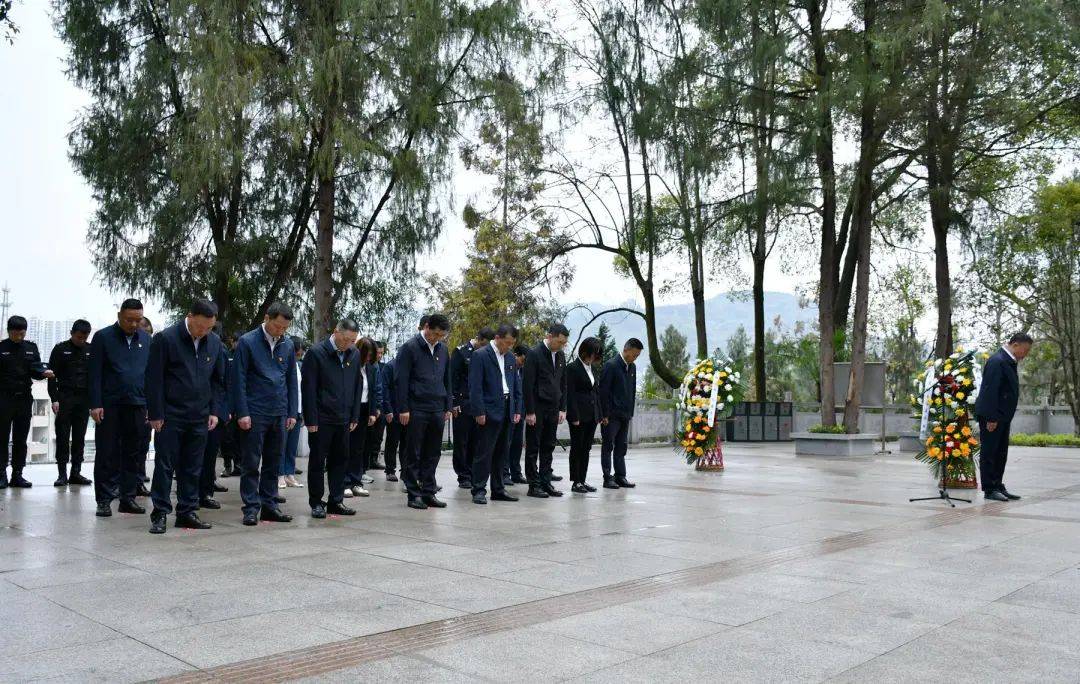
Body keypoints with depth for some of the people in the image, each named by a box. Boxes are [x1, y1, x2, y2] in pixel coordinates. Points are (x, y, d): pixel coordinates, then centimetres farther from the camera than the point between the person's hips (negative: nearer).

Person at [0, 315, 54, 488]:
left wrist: (44, 373, -17)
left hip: (24, 398, 3)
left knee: (21, 439, 6)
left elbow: (35, 370, 3)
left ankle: (17, 474, 11)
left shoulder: (31, 348, 9)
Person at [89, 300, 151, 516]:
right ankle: (104, 500, 8)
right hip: (109, 406, -3)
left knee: (135, 455, 6)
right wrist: (95, 405, -9)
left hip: (137, 406, 3)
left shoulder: (146, 339, 10)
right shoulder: (103, 337, 1)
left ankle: (128, 498, 14)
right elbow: (95, 374, -2)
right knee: (107, 455, 1)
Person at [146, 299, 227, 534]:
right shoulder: (165, 339, -9)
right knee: (165, 466, 2)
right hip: (170, 416, -4)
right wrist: (155, 414, -9)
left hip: (199, 417, 4)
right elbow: (154, 379, -8)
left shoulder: (214, 342, 5)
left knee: (193, 468, 9)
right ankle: (160, 514, 9)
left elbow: (218, 380, 13)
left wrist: (215, 411, 6)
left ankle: (187, 512, 17)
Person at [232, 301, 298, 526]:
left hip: (279, 414, 5)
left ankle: (269, 506, 18)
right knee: (251, 464, 1)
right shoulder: (247, 342, -6)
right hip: (255, 413, -5)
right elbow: (238, 380, -7)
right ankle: (251, 508, 7)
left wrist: (292, 413, 8)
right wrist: (242, 413, -12)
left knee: (273, 464, 10)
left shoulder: (287, 345, 8)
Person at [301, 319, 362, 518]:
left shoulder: (355, 354, 6)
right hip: (321, 419, -5)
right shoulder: (316, 353, -10)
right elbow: (308, 389, -10)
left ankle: (336, 501, 19)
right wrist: (311, 420, -12)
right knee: (317, 462, 5)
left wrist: (355, 417, 8)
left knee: (340, 460, 9)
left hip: (343, 419, 5)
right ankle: (316, 503, 14)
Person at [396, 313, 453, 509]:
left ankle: (429, 493, 16)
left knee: (432, 454, 8)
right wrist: (403, 409, -12)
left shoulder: (443, 350, 12)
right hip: (416, 410, -5)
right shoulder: (410, 348, -6)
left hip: (437, 410, 5)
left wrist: (447, 407, 13)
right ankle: (414, 494, 9)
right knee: (414, 454, 2)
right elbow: (401, 381, -8)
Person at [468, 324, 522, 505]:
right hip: (489, 411, -7)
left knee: (500, 453, 11)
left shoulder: (510, 358, 14)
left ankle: (498, 490, 18)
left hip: (507, 411, 7)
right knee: (484, 453, -4)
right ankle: (479, 490, 3)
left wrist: (518, 410, 10)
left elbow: (516, 386, 18)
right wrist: (479, 412, -16)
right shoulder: (480, 355, -7)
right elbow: (475, 386, -11)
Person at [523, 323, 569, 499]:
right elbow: (528, 385, -13)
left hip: (553, 409, 6)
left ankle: (545, 483, 15)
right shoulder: (534, 354, -11)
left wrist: (562, 409, 8)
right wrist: (529, 411, -15)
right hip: (537, 409, -6)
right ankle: (534, 485, 7)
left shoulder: (561, 356, 9)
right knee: (533, 448, 2)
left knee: (548, 447, 9)